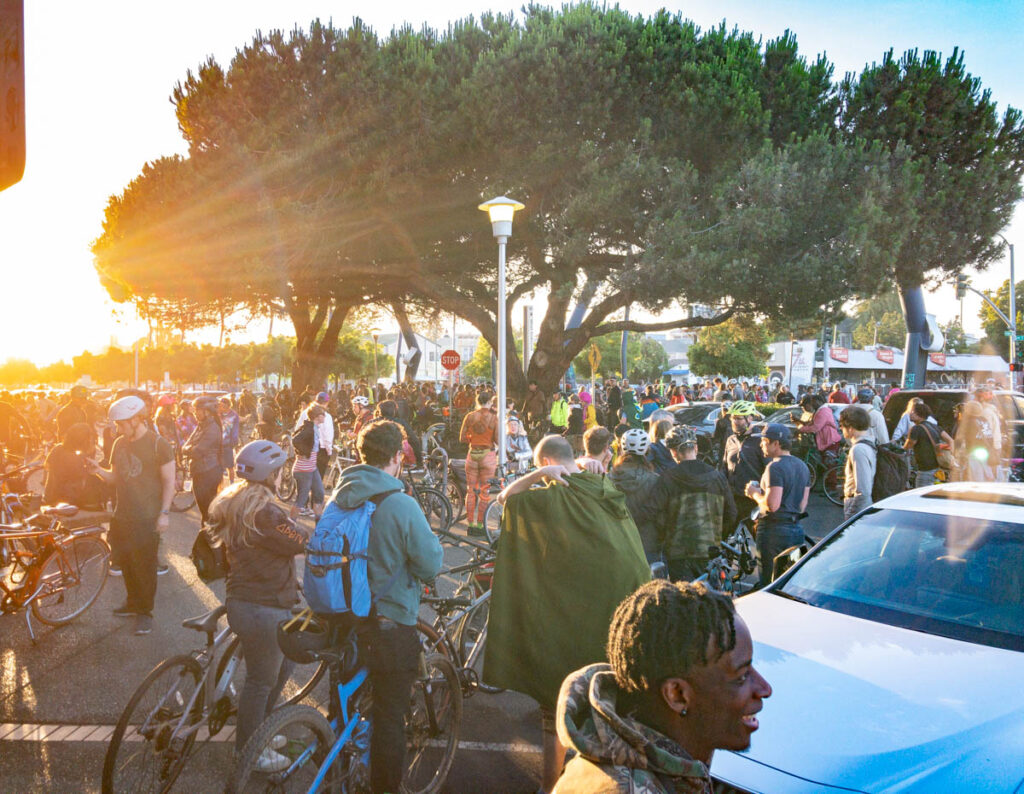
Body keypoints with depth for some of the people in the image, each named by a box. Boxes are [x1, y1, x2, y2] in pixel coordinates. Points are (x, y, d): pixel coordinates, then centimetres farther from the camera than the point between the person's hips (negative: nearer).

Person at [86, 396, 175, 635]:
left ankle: (145, 611, 14)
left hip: (147, 519, -6)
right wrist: (98, 469, -5)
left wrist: (164, 512, -15)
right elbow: (115, 477, 15)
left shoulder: (158, 444, -10)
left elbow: (169, 481, -10)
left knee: (145, 566, 1)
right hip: (122, 516, 6)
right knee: (126, 563, 14)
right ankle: (132, 602, 32)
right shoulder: (119, 444, 9)